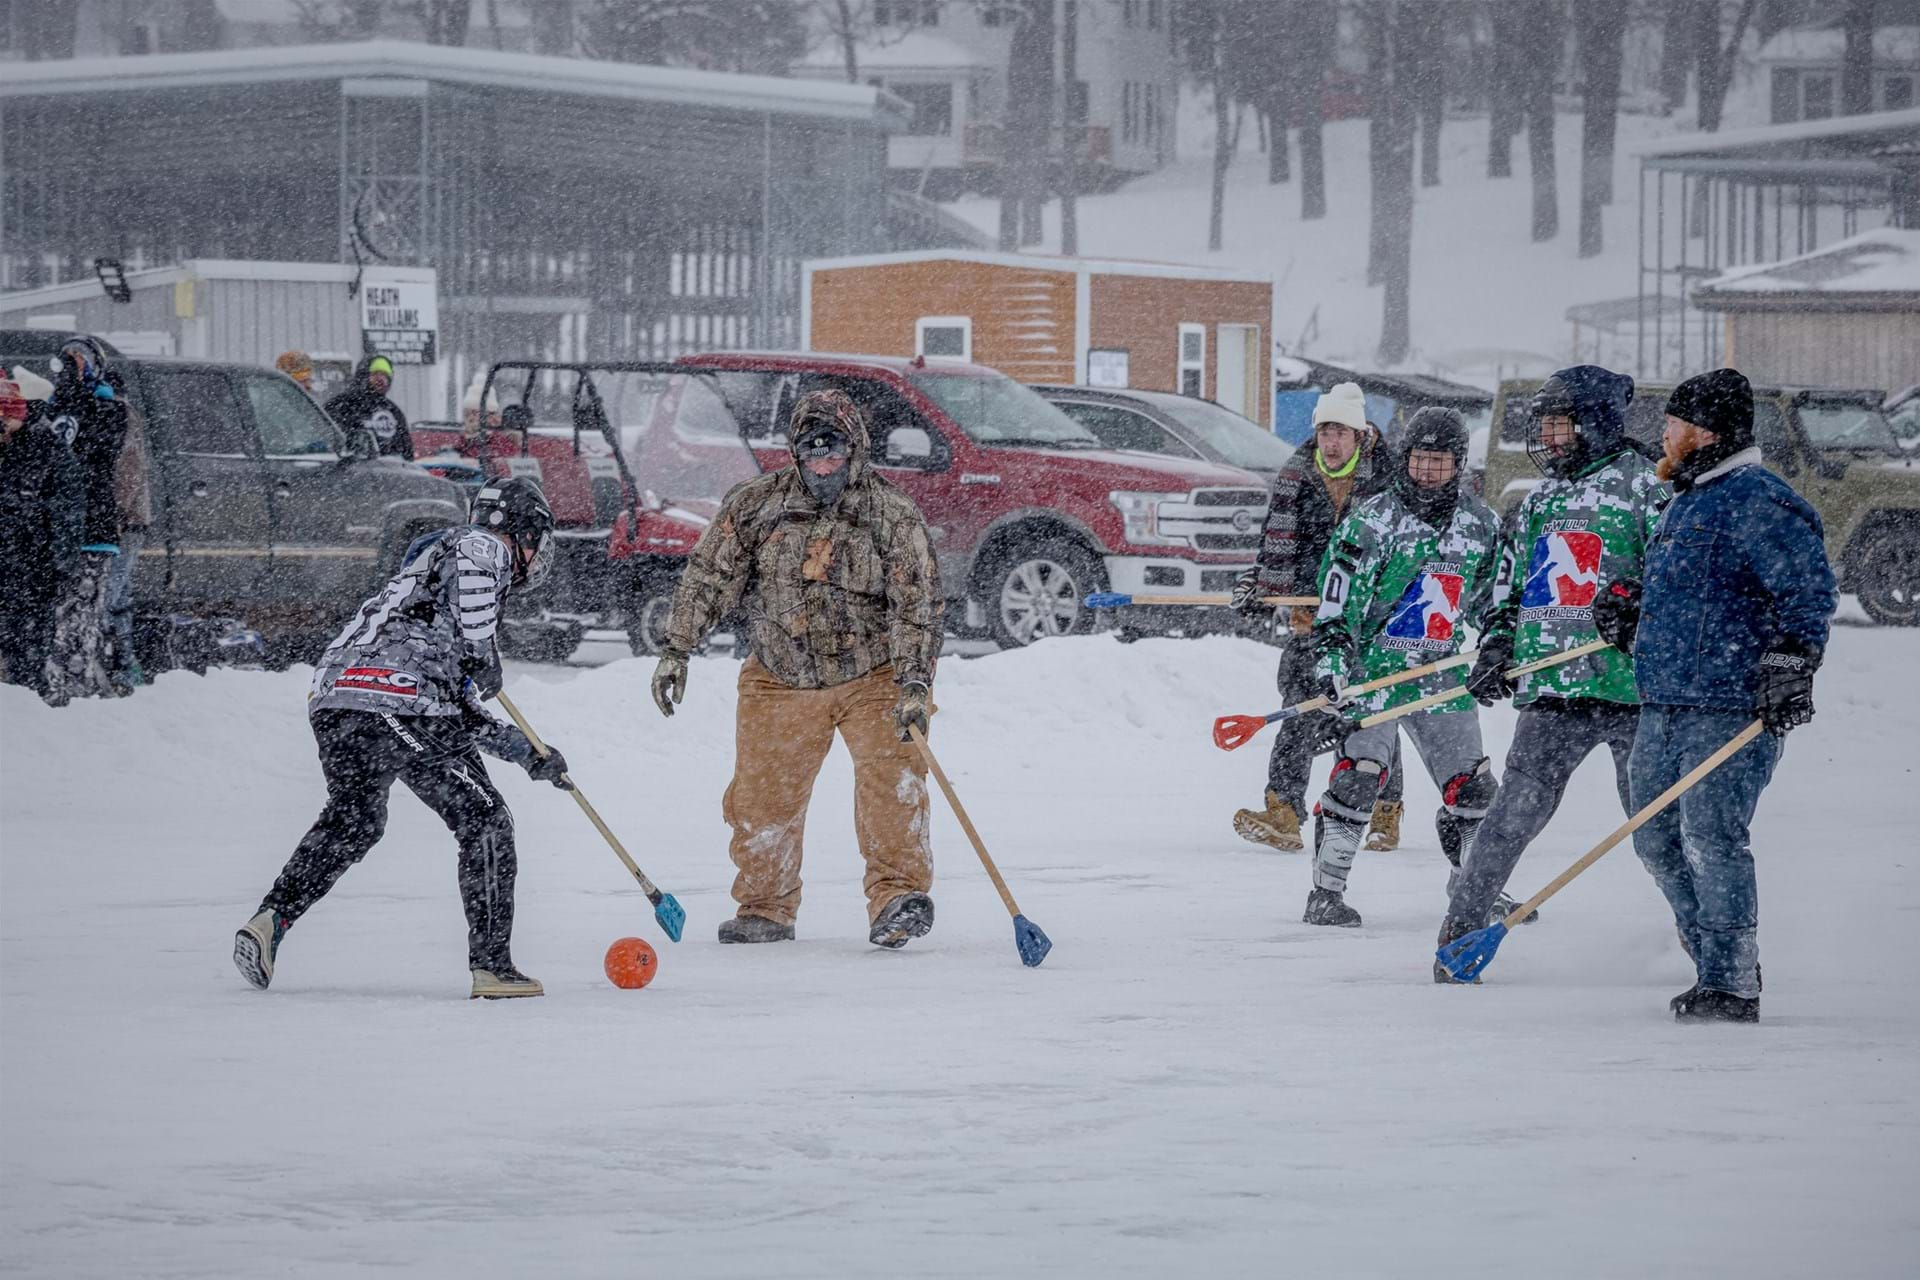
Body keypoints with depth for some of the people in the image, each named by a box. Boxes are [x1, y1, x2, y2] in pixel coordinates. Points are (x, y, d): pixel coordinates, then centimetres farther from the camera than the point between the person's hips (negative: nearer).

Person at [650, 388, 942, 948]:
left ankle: (897, 898, -25)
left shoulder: (892, 515, -11)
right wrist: (676, 650, -1)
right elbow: (709, 575, 2)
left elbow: (917, 604, -14)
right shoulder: (758, 503, -5)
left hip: (872, 677, -2)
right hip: (780, 681, 2)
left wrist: (914, 684, -24)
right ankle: (765, 909, 21)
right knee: (761, 797, 3)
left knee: (891, 777, -22)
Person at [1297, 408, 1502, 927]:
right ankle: (1325, 894, -10)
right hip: (1374, 666, -5)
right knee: (1358, 776, -18)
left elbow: (1490, 602, 20)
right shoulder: (1372, 521, -9)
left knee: (1472, 786, 4)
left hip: (1442, 675, 5)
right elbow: (1334, 612, -12)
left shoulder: (1480, 523, 6)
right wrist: (1331, 681, -18)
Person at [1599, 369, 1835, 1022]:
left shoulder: (1758, 502, -10)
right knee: (1659, 841, 9)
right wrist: (1630, 610, 16)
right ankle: (1718, 967, 18)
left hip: (1732, 710, -10)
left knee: (1711, 840, -13)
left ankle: (1732, 986, -8)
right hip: (1664, 706, 10)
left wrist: (1789, 670, -23)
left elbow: (1808, 593, -16)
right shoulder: (1688, 502, 21)